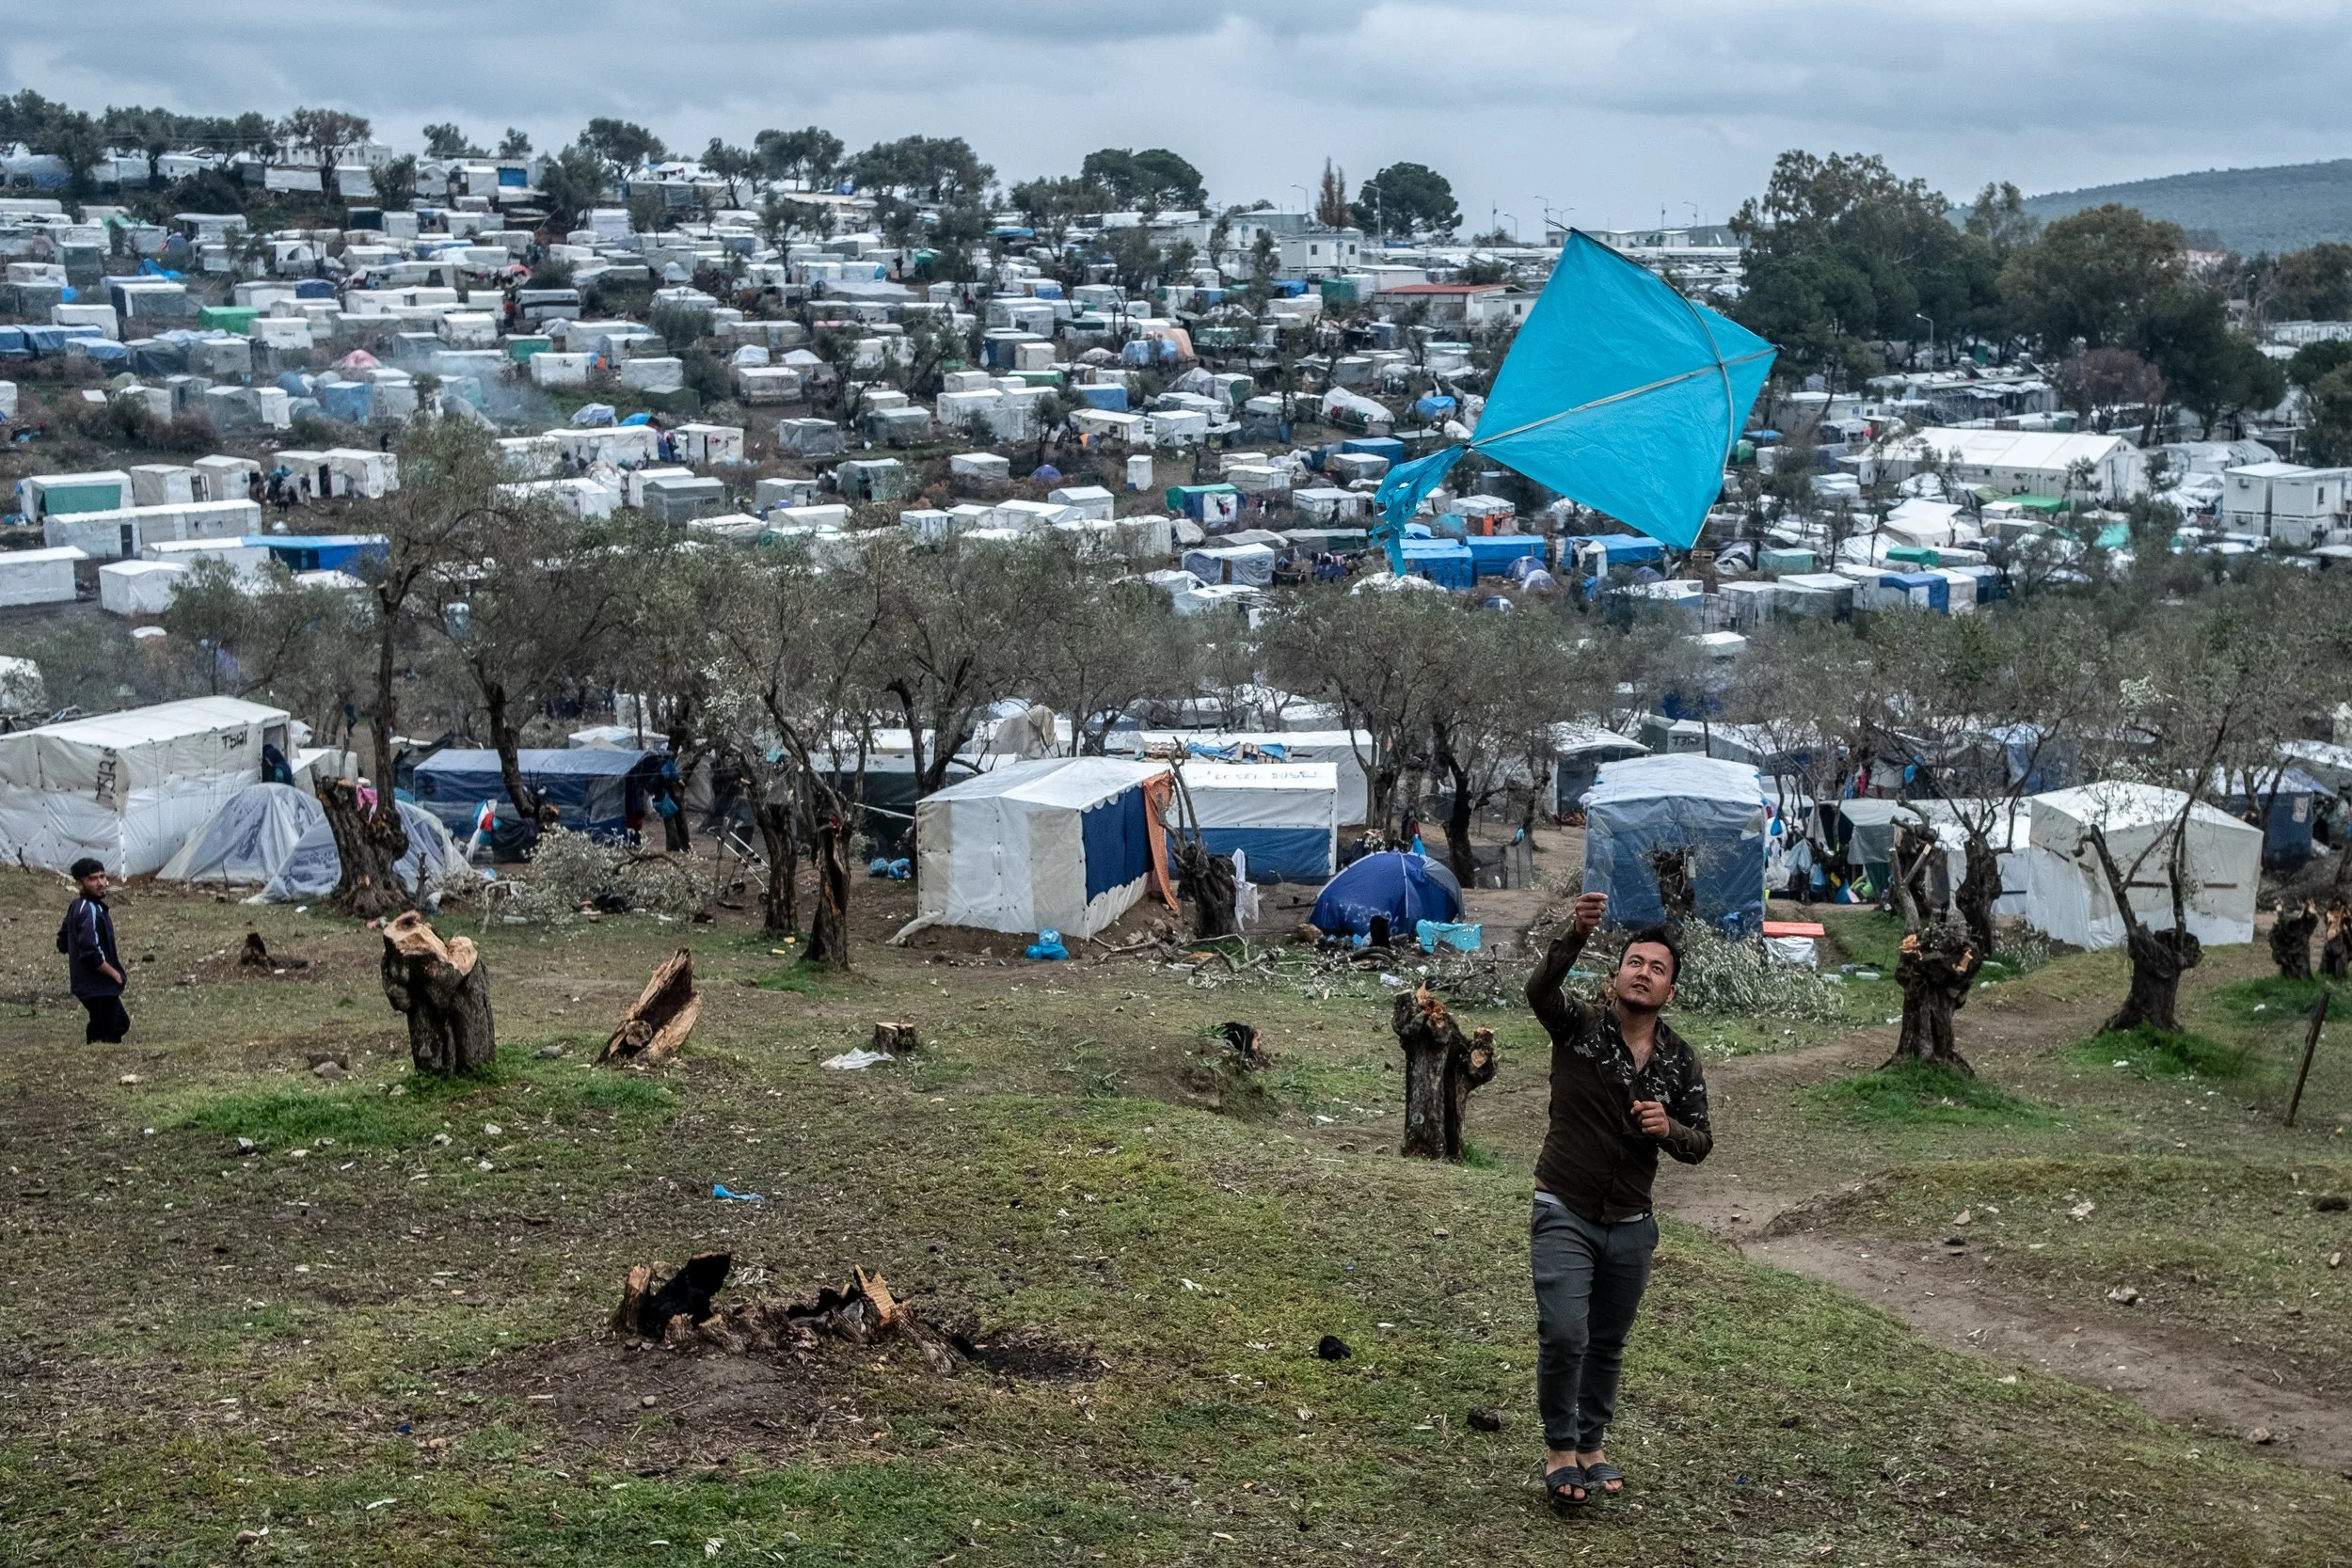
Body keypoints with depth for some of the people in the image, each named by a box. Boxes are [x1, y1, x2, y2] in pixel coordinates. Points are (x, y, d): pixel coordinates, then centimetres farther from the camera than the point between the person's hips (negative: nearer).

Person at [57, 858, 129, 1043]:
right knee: (105, 1037, -3)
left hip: (86, 984, 10)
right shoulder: (91, 910, -22)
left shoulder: (76, 906, 8)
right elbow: (91, 954, -29)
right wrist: (115, 974, -15)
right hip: (99, 987, -10)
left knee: (121, 1023, 24)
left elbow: (63, 943, 18)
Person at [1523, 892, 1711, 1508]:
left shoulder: (1681, 1061, 1)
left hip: (1632, 1225, 4)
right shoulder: (1579, 1027, -9)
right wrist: (1575, 934, -48)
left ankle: (1592, 1444, 34)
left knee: (1608, 1343, 15)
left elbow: (1700, 1145, 6)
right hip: (1564, 1215, -4)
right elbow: (1539, 990, -30)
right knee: (1564, 1336, -13)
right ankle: (1560, 1448, 8)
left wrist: (1669, 1128, -18)